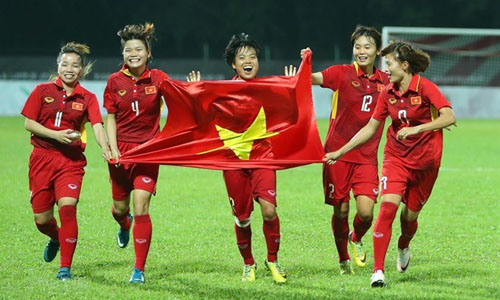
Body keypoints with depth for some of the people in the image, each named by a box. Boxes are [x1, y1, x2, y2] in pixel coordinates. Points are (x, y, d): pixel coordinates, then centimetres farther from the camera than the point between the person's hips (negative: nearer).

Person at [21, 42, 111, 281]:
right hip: (42, 157, 1)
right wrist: (56, 135, -14)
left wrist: (105, 147, -31)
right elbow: (28, 123, 0)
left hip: (71, 160, -1)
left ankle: (65, 267, -10)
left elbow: (97, 126, -10)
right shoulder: (43, 91, 3)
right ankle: (56, 238, 42)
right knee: (41, 219, 4)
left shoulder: (87, 98, 3)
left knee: (67, 208, -20)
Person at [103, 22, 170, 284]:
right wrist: (113, 150, -6)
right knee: (119, 208, 12)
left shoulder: (158, 78, -3)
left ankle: (139, 269, -4)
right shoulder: (115, 81, 0)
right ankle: (124, 225, 53)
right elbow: (110, 119, 5)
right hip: (122, 150, 2)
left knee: (141, 207, -12)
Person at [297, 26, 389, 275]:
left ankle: (356, 240, 23)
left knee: (366, 211, -12)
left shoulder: (385, 81, 6)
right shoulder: (342, 74, -5)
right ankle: (343, 259, 27)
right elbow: (312, 78, -22)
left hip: (367, 156, 2)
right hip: (338, 152, -2)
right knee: (341, 210, 3)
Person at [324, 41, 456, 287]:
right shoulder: (388, 93, 2)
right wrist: (340, 152, 9)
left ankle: (403, 248, 44)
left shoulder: (425, 88, -13)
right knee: (388, 206, -18)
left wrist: (416, 129, -34)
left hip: (425, 161, -3)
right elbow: (370, 128, 10)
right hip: (396, 158, 3)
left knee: (410, 215, 7)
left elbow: (449, 117, -24)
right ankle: (378, 270, -18)